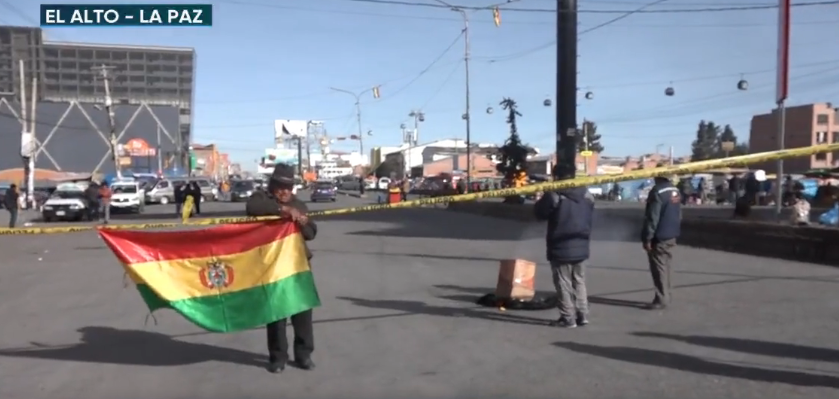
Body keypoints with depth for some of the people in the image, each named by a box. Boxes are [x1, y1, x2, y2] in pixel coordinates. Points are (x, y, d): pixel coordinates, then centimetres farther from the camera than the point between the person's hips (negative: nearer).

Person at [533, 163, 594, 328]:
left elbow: (539, 213, -2)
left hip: (561, 248, -6)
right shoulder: (587, 195, 4)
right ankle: (582, 315, 20)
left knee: (564, 285, 2)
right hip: (581, 247, 6)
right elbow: (590, 220, 14)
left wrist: (544, 198, 12)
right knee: (579, 282, 17)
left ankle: (568, 318, 5)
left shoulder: (554, 195, -16)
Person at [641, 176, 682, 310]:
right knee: (664, 267, 15)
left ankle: (661, 299, -1)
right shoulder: (676, 191, 10)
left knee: (659, 268, -3)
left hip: (659, 237, -8)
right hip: (671, 236, 9)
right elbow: (679, 215, 16)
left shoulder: (657, 192, -18)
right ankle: (665, 297, 21)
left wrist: (647, 238, -16)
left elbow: (652, 218, -20)